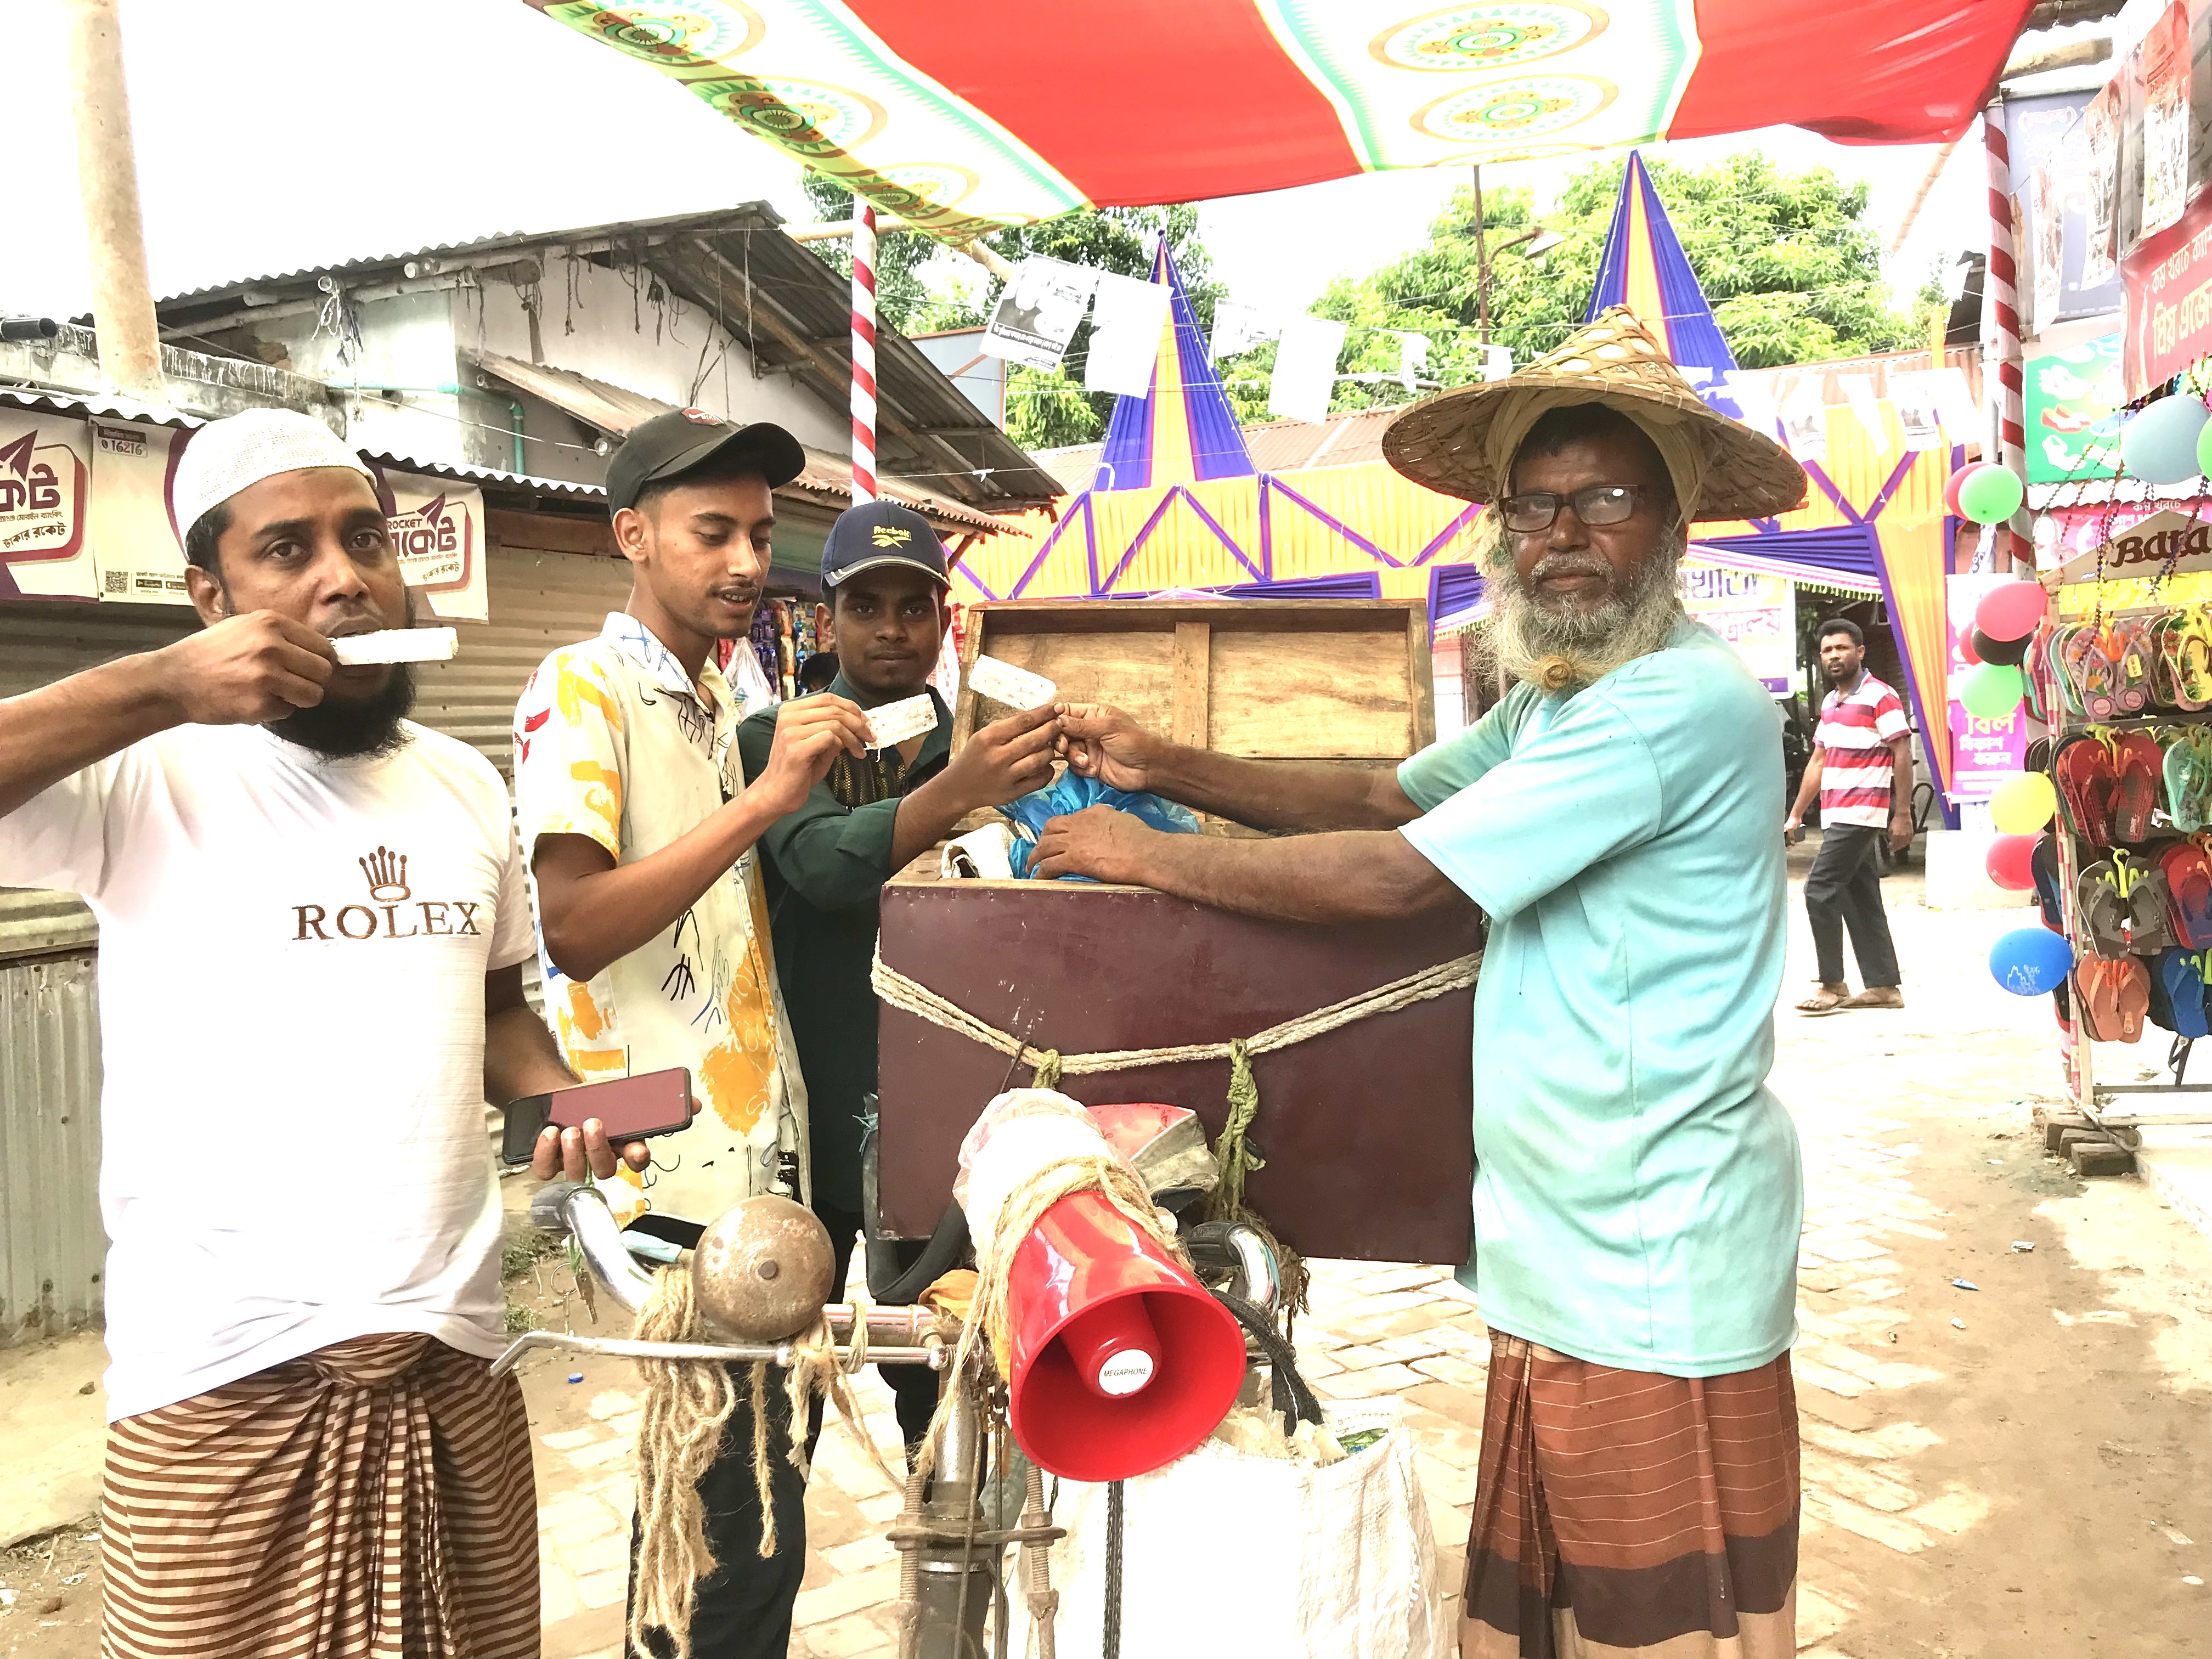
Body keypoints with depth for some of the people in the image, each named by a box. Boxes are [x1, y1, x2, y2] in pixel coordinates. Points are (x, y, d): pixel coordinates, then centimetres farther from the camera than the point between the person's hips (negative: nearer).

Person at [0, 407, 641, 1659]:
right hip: (226, 1378, -4)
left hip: (455, 1354, 5)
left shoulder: (464, 783, 9)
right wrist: (158, 687, -24)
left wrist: (552, 1094, 0)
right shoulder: (152, 776, -7)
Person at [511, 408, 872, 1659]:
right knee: (741, 1534, -1)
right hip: (683, 1180, -8)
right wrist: (763, 796, -24)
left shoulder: (723, 697, 16)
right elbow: (573, 929, -22)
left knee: (748, 1499, 18)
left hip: (768, 1158, 8)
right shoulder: (583, 689, -10)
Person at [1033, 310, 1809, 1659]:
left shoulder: (1682, 703, -21)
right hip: (1568, 1257, 9)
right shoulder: (1557, 696, 15)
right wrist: (1168, 766, 0)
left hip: (1654, 1283, -9)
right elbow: (1381, 801, 12)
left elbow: (1398, 877, -24)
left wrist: (1144, 854, -13)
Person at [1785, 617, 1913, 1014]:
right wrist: (1796, 814, 19)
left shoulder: (1880, 697, -7)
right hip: (1837, 816, 9)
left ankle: (1833, 985, -4)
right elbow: (1819, 761, 22)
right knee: (1861, 899, 10)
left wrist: (1902, 815, -15)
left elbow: (1903, 754, -11)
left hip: (1861, 814, -9)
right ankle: (1883, 986, 15)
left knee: (1820, 890, -12)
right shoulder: (1830, 702, 18)